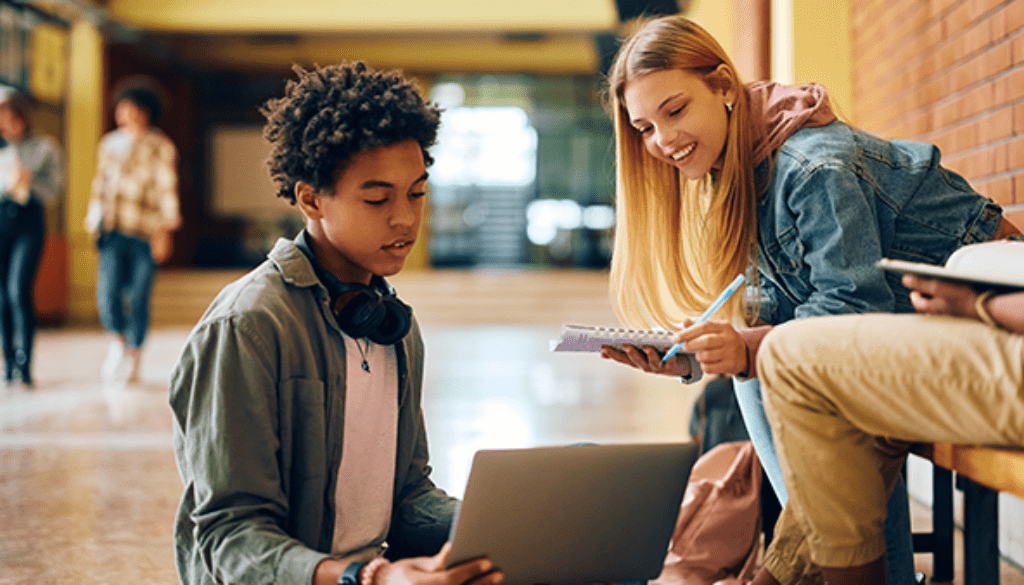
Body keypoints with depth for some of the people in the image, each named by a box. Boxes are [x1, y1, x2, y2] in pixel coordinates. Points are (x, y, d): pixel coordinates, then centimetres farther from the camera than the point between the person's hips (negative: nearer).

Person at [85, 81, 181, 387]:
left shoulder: (160, 147, 0)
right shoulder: (110, 143, 14)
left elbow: (167, 190, -2)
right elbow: (100, 182, 21)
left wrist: (164, 230, -8)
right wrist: (94, 218, 17)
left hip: (146, 233, -3)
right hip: (113, 231, 3)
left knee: (139, 296, 1)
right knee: (108, 290, -11)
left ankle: (132, 356, 16)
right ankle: (118, 339, 13)